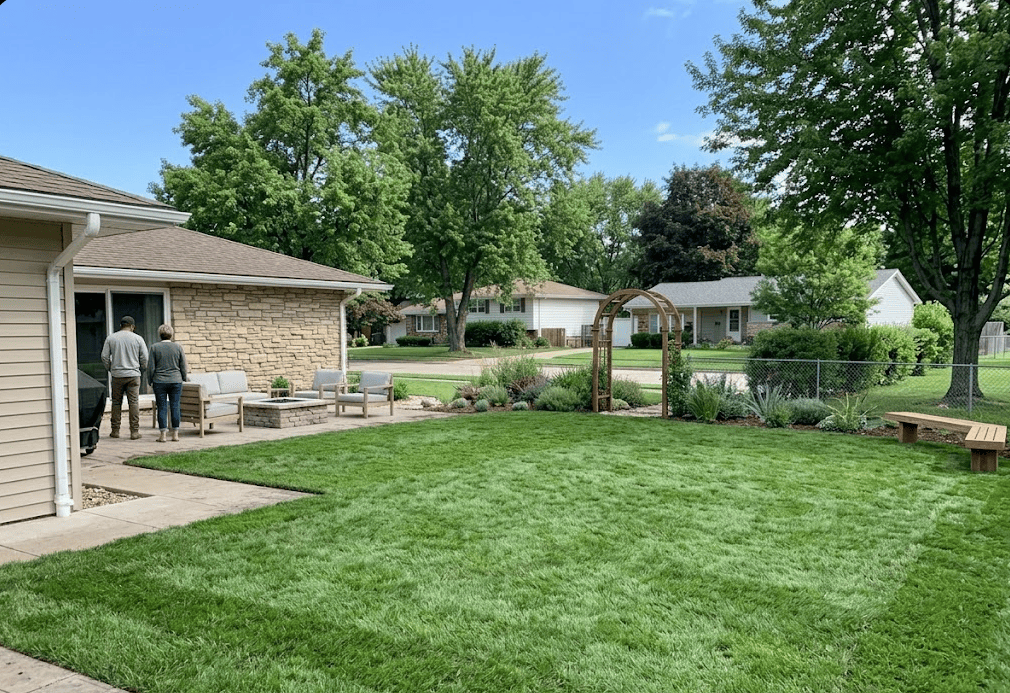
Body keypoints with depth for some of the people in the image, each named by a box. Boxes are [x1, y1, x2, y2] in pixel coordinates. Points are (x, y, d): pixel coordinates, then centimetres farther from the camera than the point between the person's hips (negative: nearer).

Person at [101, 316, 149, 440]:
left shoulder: (111, 338, 4)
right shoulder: (138, 338, 1)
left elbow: (104, 357, 4)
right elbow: (145, 358, -1)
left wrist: (110, 369, 18)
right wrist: (142, 370, 15)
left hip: (117, 375, 1)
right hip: (133, 375, -1)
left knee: (116, 402, 9)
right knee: (134, 402, -1)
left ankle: (115, 431, 12)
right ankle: (134, 432, -1)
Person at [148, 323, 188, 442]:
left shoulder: (154, 347, -2)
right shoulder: (178, 346, 1)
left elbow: (151, 367, -1)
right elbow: (183, 366, 3)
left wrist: (150, 380, 10)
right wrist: (184, 378, 15)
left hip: (160, 381, -1)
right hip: (176, 381, 1)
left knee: (162, 407, 2)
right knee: (175, 406, 4)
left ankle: (163, 434, 1)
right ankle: (175, 434, 7)